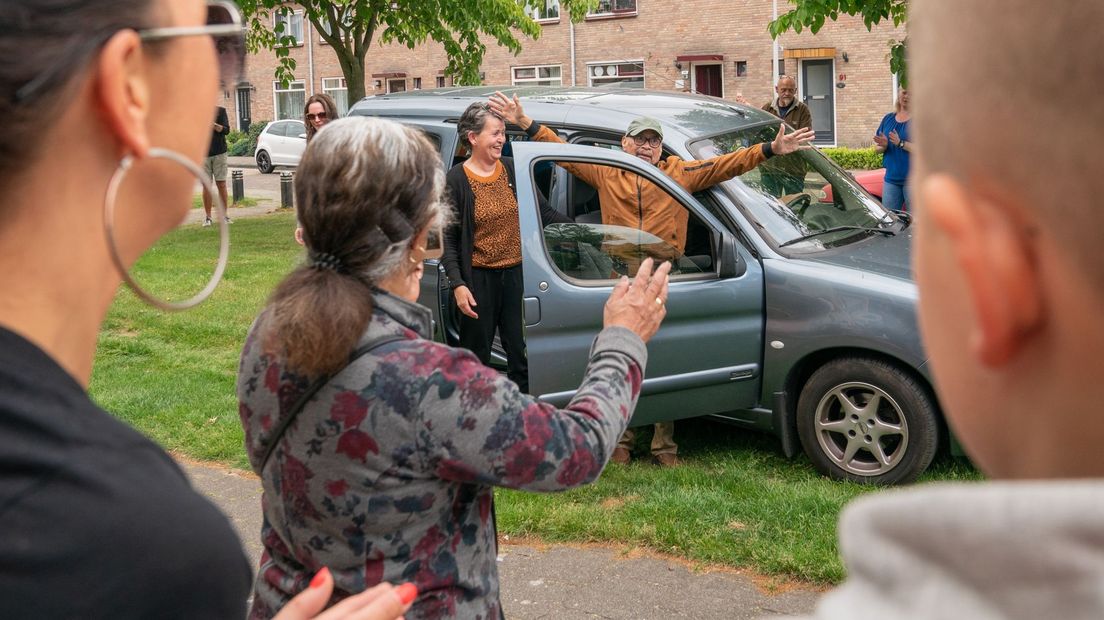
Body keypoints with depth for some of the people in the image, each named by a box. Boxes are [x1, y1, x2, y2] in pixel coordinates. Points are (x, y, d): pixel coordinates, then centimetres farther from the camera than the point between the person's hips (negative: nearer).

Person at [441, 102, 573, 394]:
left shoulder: (512, 169, 3)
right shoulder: (456, 180, -7)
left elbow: (543, 211, 13)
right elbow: (448, 237, -7)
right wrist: (457, 284, -14)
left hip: (517, 273, 3)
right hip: (479, 278, -3)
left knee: (521, 352, 7)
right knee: (476, 356, 8)